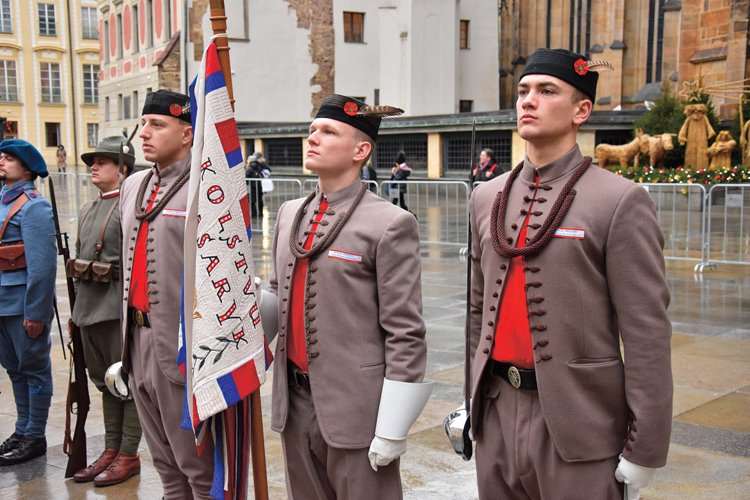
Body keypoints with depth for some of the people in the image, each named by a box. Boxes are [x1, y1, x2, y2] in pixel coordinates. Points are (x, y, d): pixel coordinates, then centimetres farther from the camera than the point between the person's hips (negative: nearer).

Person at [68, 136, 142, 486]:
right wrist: (78, 310, 20)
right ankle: (111, 450, 24)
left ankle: (128, 455, 10)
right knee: (105, 381, 15)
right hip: (90, 308, 8)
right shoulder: (88, 210, 16)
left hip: (120, 309, -8)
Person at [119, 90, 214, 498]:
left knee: (199, 466, 5)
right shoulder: (132, 186, 12)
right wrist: (128, 334, 20)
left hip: (182, 344, -8)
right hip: (138, 337, 8)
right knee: (165, 464, 21)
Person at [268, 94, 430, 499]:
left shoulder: (389, 225, -11)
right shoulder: (290, 213, 10)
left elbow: (405, 336, -12)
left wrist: (392, 429, -13)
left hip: (354, 408, -6)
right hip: (294, 403, 6)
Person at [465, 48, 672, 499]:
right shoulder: (488, 198, 9)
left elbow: (647, 334, -11)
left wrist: (643, 452, -11)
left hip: (578, 423, -5)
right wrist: (472, 397, 15)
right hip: (497, 411, 5)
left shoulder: (621, 201, -9)